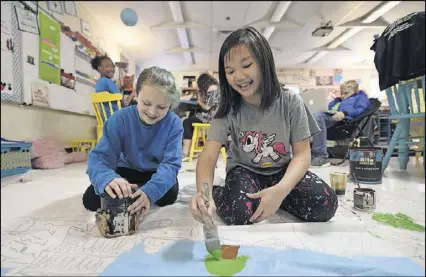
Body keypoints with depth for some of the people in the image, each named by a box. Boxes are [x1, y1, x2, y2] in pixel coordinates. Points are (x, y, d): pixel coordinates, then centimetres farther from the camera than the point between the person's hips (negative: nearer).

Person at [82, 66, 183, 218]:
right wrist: (108, 179, -54)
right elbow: (99, 156, -29)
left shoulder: (174, 124, -24)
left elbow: (171, 164, -30)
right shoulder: (120, 119, -23)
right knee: (90, 200, -15)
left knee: (169, 194, -30)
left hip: (156, 172, 0)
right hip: (128, 169, 1)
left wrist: (150, 191, -51)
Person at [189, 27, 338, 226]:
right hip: (244, 171, -2)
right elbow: (209, 156, -25)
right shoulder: (228, 110, -15)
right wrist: (203, 192, -48)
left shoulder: (291, 102, -13)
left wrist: (281, 190, -34)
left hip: (282, 171, 3)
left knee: (325, 204, -22)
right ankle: (219, 194, 2)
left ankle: (264, 195, 0)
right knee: (237, 213, -31)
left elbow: (302, 154, -14)